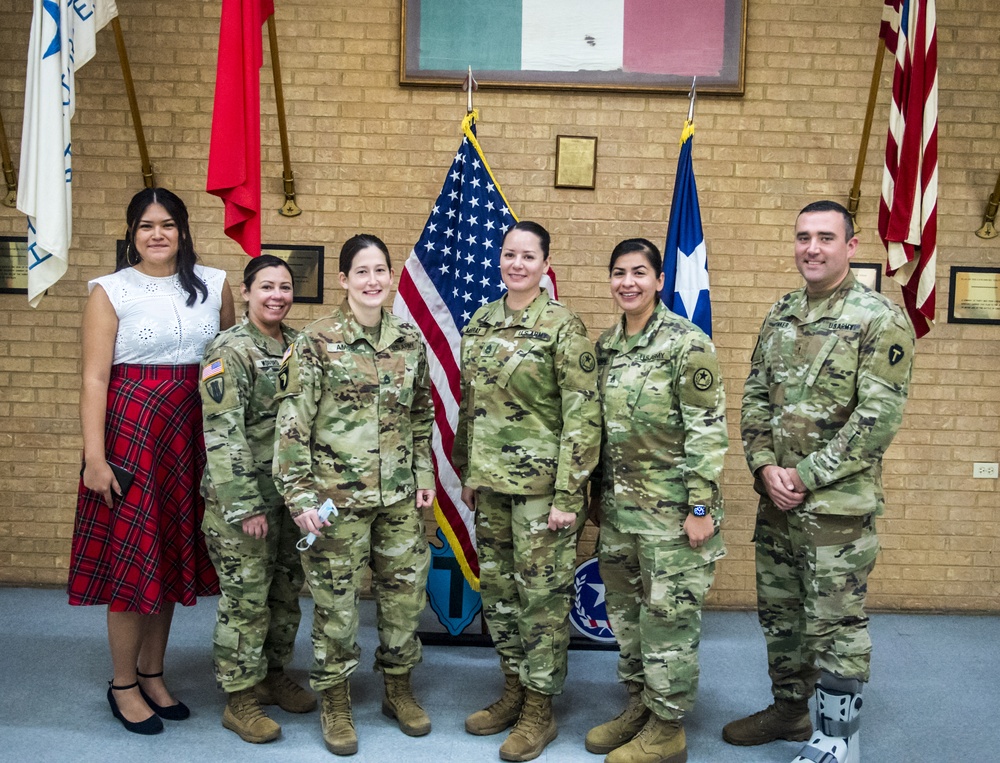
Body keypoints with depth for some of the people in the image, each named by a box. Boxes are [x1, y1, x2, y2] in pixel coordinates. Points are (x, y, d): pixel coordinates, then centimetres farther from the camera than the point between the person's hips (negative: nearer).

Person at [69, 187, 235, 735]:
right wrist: (94, 457, -14)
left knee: (173, 551, 12)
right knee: (132, 553, 3)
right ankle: (123, 685, 20)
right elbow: (94, 378, -7)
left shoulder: (214, 284, 7)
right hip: (132, 427, -3)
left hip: (194, 433, 4)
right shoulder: (111, 291, -3)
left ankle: (152, 674, 29)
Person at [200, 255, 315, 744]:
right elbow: (223, 434, -17)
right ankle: (240, 700, 17)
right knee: (245, 599, 2)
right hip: (241, 499, -7)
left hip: (289, 494, 7)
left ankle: (274, 674, 34)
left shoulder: (298, 346, 8)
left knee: (287, 590, 16)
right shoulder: (228, 351, -12)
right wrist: (245, 506, -19)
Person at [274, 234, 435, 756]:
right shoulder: (316, 342, -8)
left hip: (400, 497, 4)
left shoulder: (409, 341, 6)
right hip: (338, 496, -4)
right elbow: (291, 424, -9)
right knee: (337, 600, 6)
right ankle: (335, 703, 26)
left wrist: (424, 474, 9)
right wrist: (300, 495, -12)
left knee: (405, 592, 12)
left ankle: (398, 689, 34)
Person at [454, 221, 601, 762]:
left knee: (541, 592, 4)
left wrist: (567, 495, -16)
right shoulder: (480, 322, 8)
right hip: (491, 481, 6)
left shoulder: (564, 328, -11)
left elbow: (583, 417, -13)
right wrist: (467, 472, 15)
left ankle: (540, 708, 21)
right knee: (497, 588, 15)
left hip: (541, 484, -6)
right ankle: (513, 690, 33)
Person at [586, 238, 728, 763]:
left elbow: (708, 429, -14)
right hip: (619, 503, 7)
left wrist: (701, 507, -16)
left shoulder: (687, 343, -12)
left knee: (669, 614, 4)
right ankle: (637, 705, 34)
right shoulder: (606, 344, 8)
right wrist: (597, 492, 15)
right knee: (624, 609, 16)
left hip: (671, 506, -7)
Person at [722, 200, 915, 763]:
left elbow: (880, 418, -17)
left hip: (839, 504, -7)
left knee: (836, 623, 4)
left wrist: (805, 475, -17)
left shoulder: (881, 320, -12)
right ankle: (789, 709, 38)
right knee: (779, 610, 18)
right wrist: (765, 466, -5)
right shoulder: (781, 314, 8)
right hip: (775, 497, 7)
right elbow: (756, 395, 9)